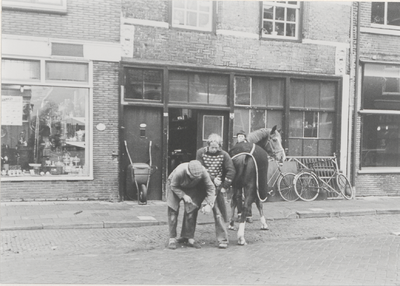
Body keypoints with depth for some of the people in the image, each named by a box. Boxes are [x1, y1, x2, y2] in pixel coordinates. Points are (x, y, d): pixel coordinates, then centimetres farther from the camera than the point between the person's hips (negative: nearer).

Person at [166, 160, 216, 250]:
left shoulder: (203, 172, -33)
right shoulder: (179, 171, -40)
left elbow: (211, 187, -23)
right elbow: (173, 186, -21)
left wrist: (208, 204, -32)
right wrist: (183, 196, -31)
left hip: (191, 189, 3)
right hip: (174, 186, -2)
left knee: (191, 211, -5)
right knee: (173, 211, -8)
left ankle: (189, 237, 6)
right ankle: (172, 238, 1)